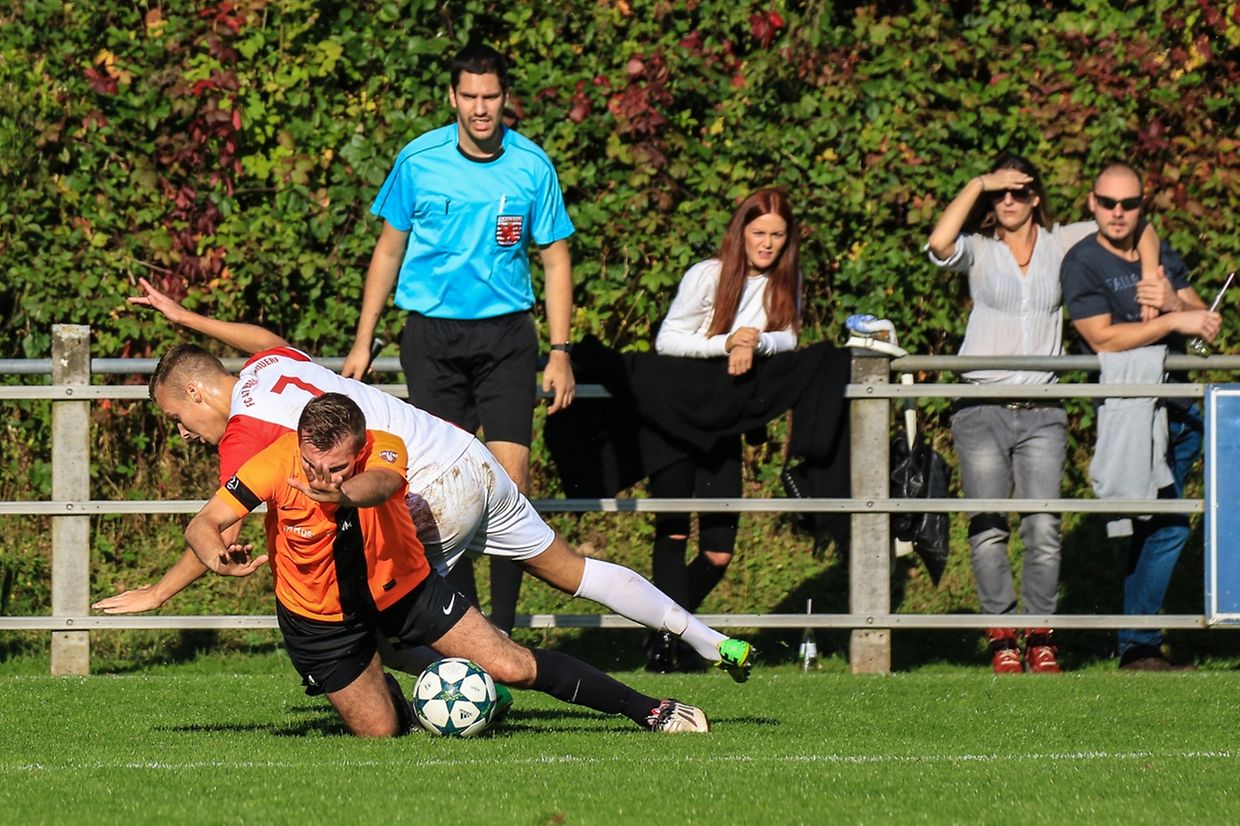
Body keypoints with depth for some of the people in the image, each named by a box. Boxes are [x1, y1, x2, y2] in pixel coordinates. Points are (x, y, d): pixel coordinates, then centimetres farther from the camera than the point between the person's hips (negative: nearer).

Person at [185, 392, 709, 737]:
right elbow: (203, 525, -29)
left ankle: (649, 711, 9)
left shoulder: (385, 450, -29)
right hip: (319, 618, 0)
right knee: (380, 733, 1)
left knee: (512, 666, -6)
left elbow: (380, 484, -54)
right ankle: (388, 693, 38)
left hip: (401, 587, 0)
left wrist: (342, 493, -78)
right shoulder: (277, 462, -29)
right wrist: (218, 559, -53)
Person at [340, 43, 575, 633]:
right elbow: (389, 251, 9)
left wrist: (560, 352, -1)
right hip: (432, 334, 0)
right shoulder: (418, 161, -2)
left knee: (510, 478, -10)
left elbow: (555, 259, 6)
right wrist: (363, 343, 7)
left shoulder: (531, 166, -2)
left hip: (506, 334, 0)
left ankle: (502, 630, -5)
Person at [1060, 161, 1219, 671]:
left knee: (1157, 526, 8)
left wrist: (1175, 301, -9)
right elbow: (1104, 339, -14)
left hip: (1177, 409, 7)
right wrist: (1172, 322, -16)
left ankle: (1137, 641, 13)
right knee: (1167, 525, -13)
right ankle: (1139, 647, -7)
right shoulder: (1082, 264, -4)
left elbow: (1204, 321, 11)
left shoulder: (1162, 257, 17)